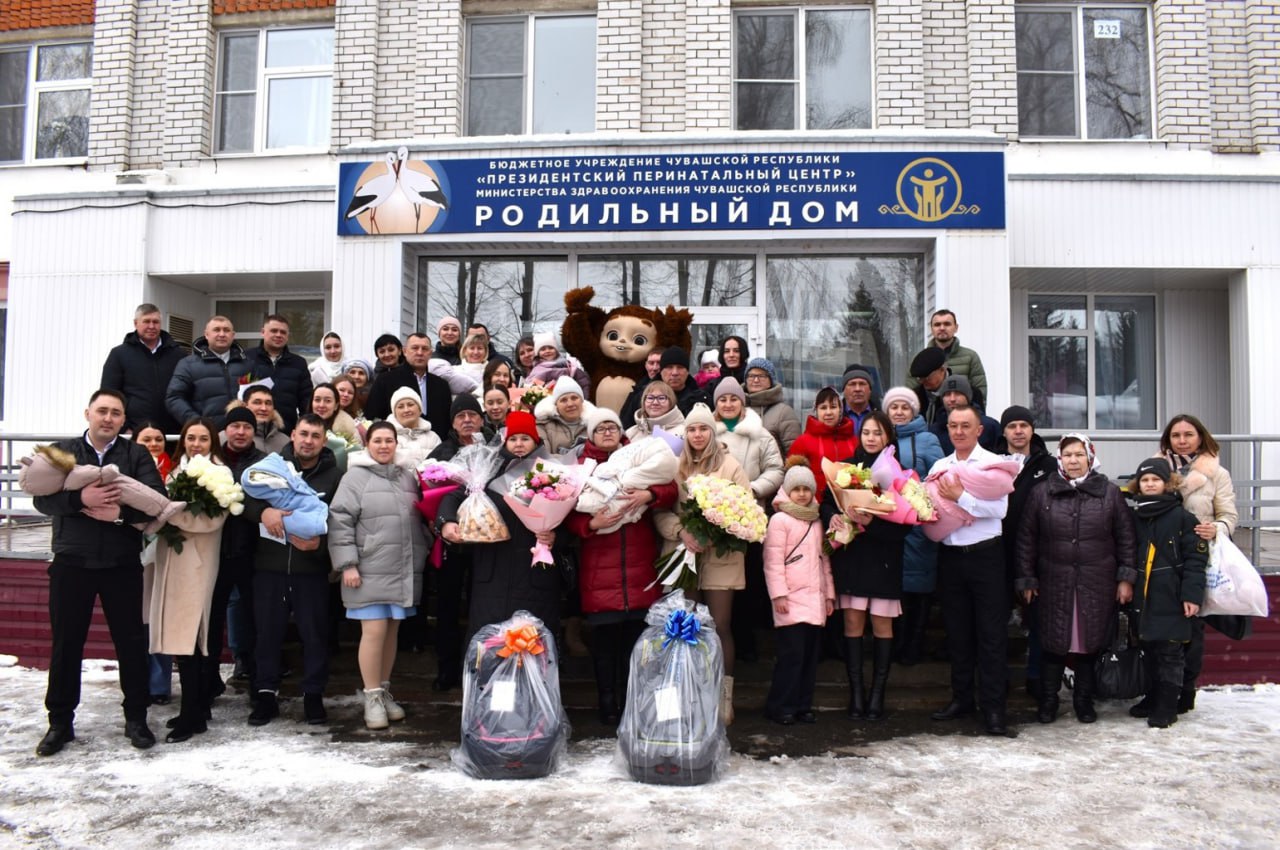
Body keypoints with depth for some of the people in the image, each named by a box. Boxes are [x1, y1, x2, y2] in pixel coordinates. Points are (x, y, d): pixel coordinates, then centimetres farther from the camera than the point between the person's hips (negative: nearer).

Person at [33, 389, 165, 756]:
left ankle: (136, 718, 18)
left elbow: (158, 498, -9)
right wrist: (81, 498, -25)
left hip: (122, 564, 0)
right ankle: (60, 721, 21)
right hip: (71, 563, 1)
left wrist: (122, 504, -26)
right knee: (66, 643, 8)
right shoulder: (62, 451, 7)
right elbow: (42, 498, -7)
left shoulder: (136, 455, 5)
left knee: (132, 642, 5)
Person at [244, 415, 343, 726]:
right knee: (268, 631, 7)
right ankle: (266, 694, 20)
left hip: (312, 567, -1)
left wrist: (320, 543, -19)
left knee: (315, 632, 4)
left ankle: (313, 694, 17)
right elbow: (243, 496, -1)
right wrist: (263, 511, -21)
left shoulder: (333, 476, 3)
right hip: (269, 565, 1)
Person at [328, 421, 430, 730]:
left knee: (391, 631, 11)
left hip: (404, 571, 5)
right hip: (370, 571, -5)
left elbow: (419, 520, 21)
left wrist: (422, 557, 16)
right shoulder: (356, 477, -3)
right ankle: (372, 697, 6)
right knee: (374, 631, -6)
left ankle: (384, 690, 24)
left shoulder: (408, 477, 13)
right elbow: (340, 521, -8)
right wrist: (347, 564, -13)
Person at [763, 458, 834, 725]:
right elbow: (773, 562, -9)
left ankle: (802, 705, 17)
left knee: (811, 655, 7)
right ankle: (779, 706, 1)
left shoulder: (817, 522, 18)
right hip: (791, 598, -7)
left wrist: (829, 593, 17)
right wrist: (778, 594, -15)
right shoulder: (780, 520, -3)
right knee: (792, 653, -10)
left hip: (815, 598, 7)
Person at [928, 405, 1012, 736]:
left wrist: (960, 497, -17)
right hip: (950, 555, 5)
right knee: (957, 630, 12)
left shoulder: (993, 463, -3)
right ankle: (962, 697, 24)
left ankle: (993, 706, 5)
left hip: (985, 555, -5)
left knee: (991, 633, -1)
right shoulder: (939, 466, 12)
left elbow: (999, 508, -15)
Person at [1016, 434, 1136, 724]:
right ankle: (1048, 702, 18)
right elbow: (1026, 539, 5)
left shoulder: (1110, 493, 3)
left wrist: (1126, 578, 0)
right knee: (1053, 644, 4)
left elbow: (1125, 538, 5)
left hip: (1097, 585, 0)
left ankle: (1084, 701, 25)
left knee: (1090, 642, 8)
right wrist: (1027, 580, 2)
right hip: (1054, 584, 0)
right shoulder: (1041, 494, 3)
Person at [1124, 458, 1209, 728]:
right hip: (1144, 597, 5)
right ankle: (1153, 699, 27)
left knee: (1171, 655, 0)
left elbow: (1196, 559, -9)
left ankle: (1167, 708, 9)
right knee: (1149, 652, 14)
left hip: (1171, 599, -5)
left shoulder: (1182, 517, -6)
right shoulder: (1135, 518, 10)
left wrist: (1192, 595, -14)